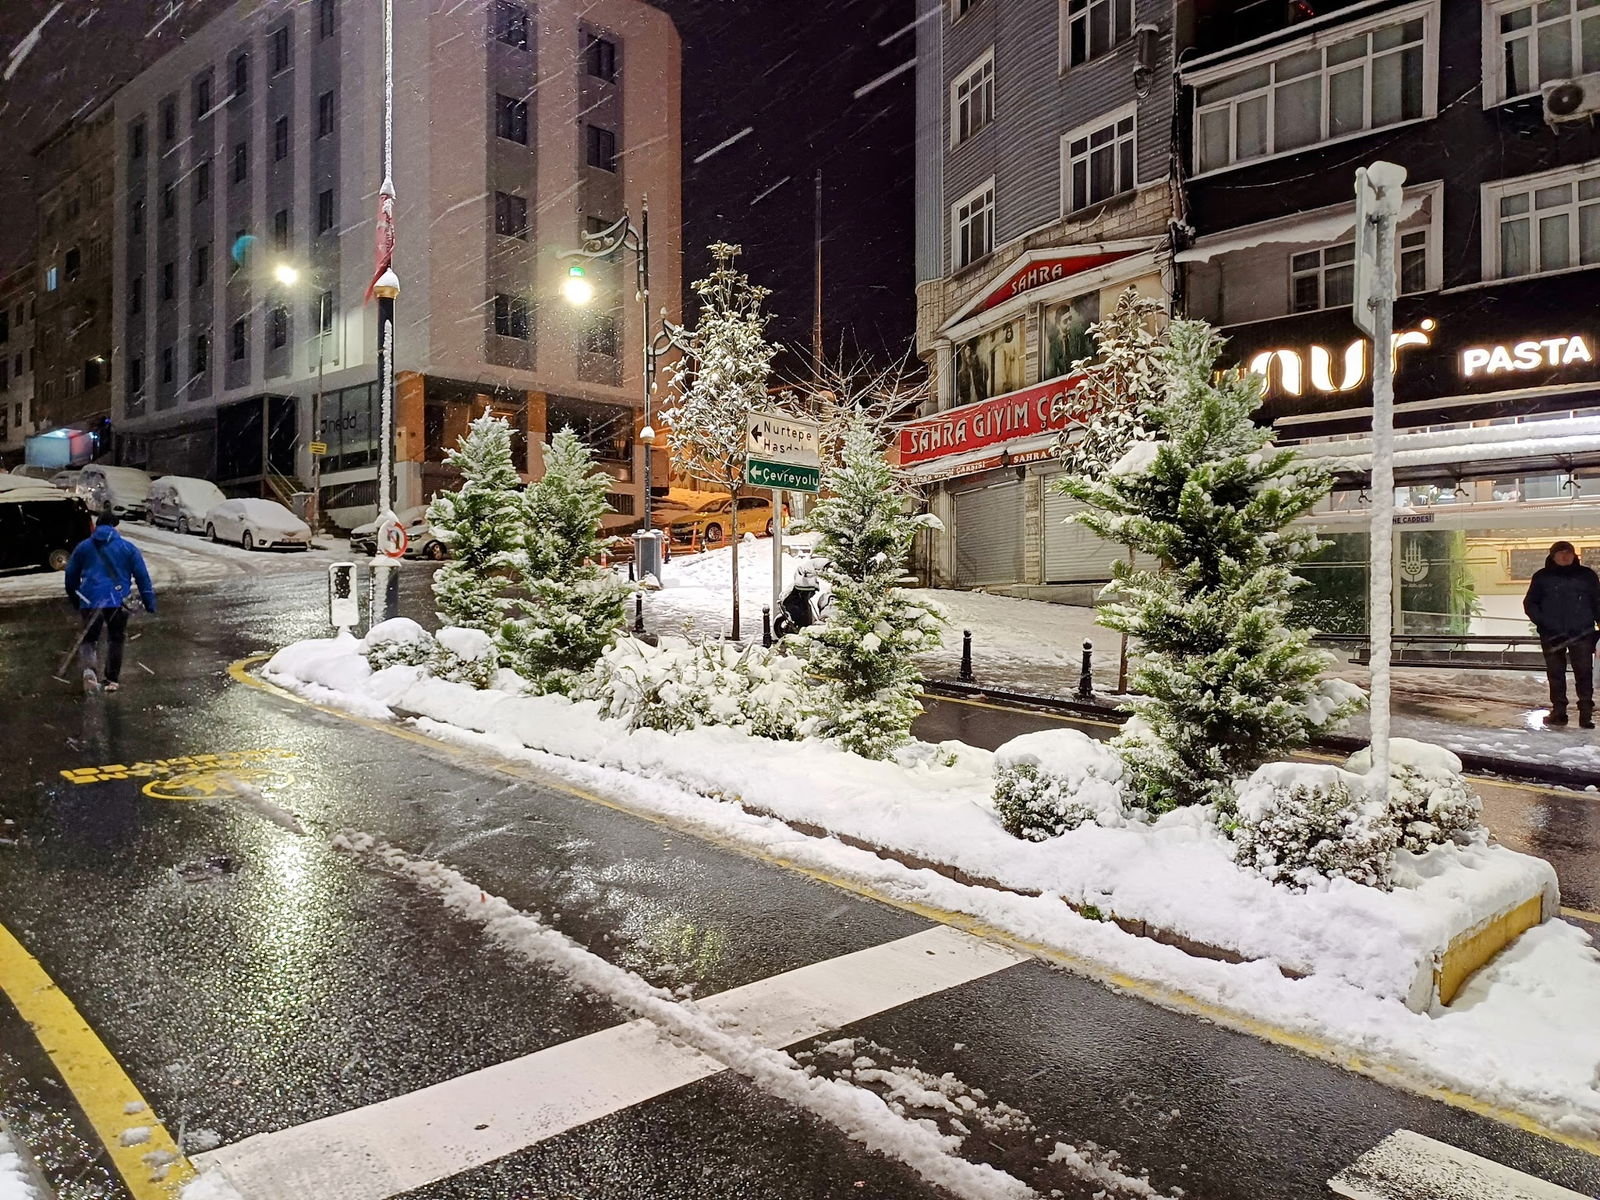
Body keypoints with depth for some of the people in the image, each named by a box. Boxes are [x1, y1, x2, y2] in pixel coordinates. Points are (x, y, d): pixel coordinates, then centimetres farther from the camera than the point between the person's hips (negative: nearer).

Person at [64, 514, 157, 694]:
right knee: (115, 640, 13)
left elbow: (71, 576, 16)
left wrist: (75, 601, 29)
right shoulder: (128, 548, 4)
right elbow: (142, 576, 1)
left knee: (89, 637, 11)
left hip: (89, 600, 1)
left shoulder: (83, 547, 10)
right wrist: (149, 603, 5)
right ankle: (111, 680, 11)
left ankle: (89, 668, -18)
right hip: (118, 601, -1)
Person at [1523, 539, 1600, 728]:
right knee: (1555, 674, 5)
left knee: (1584, 673, -4)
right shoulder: (1542, 577, 9)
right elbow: (1529, 604, 9)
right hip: (1552, 635, 0)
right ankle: (1558, 712, 11)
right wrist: (1542, 622, -6)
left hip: (1582, 634, 0)